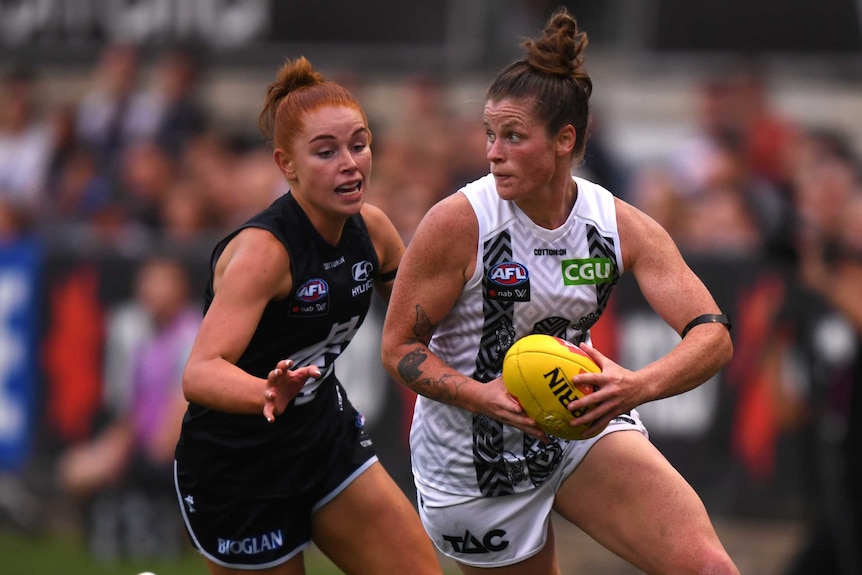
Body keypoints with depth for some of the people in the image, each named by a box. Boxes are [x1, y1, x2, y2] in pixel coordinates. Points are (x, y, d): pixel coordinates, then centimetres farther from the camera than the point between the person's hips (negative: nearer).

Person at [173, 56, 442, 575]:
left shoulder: (371, 229, -4)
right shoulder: (262, 249, -26)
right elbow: (199, 374, -38)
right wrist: (266, 392, -58)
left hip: (326, 435, 7)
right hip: (237, 470, -7)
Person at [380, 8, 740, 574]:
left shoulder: (622, 225, -9)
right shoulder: (458, 223, -18)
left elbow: (713, 336, -15)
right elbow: (399, 346, -11)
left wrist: (640, 385, -36)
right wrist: (481, 397, -29)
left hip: (583, 425, 2)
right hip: (474, 458, -2)